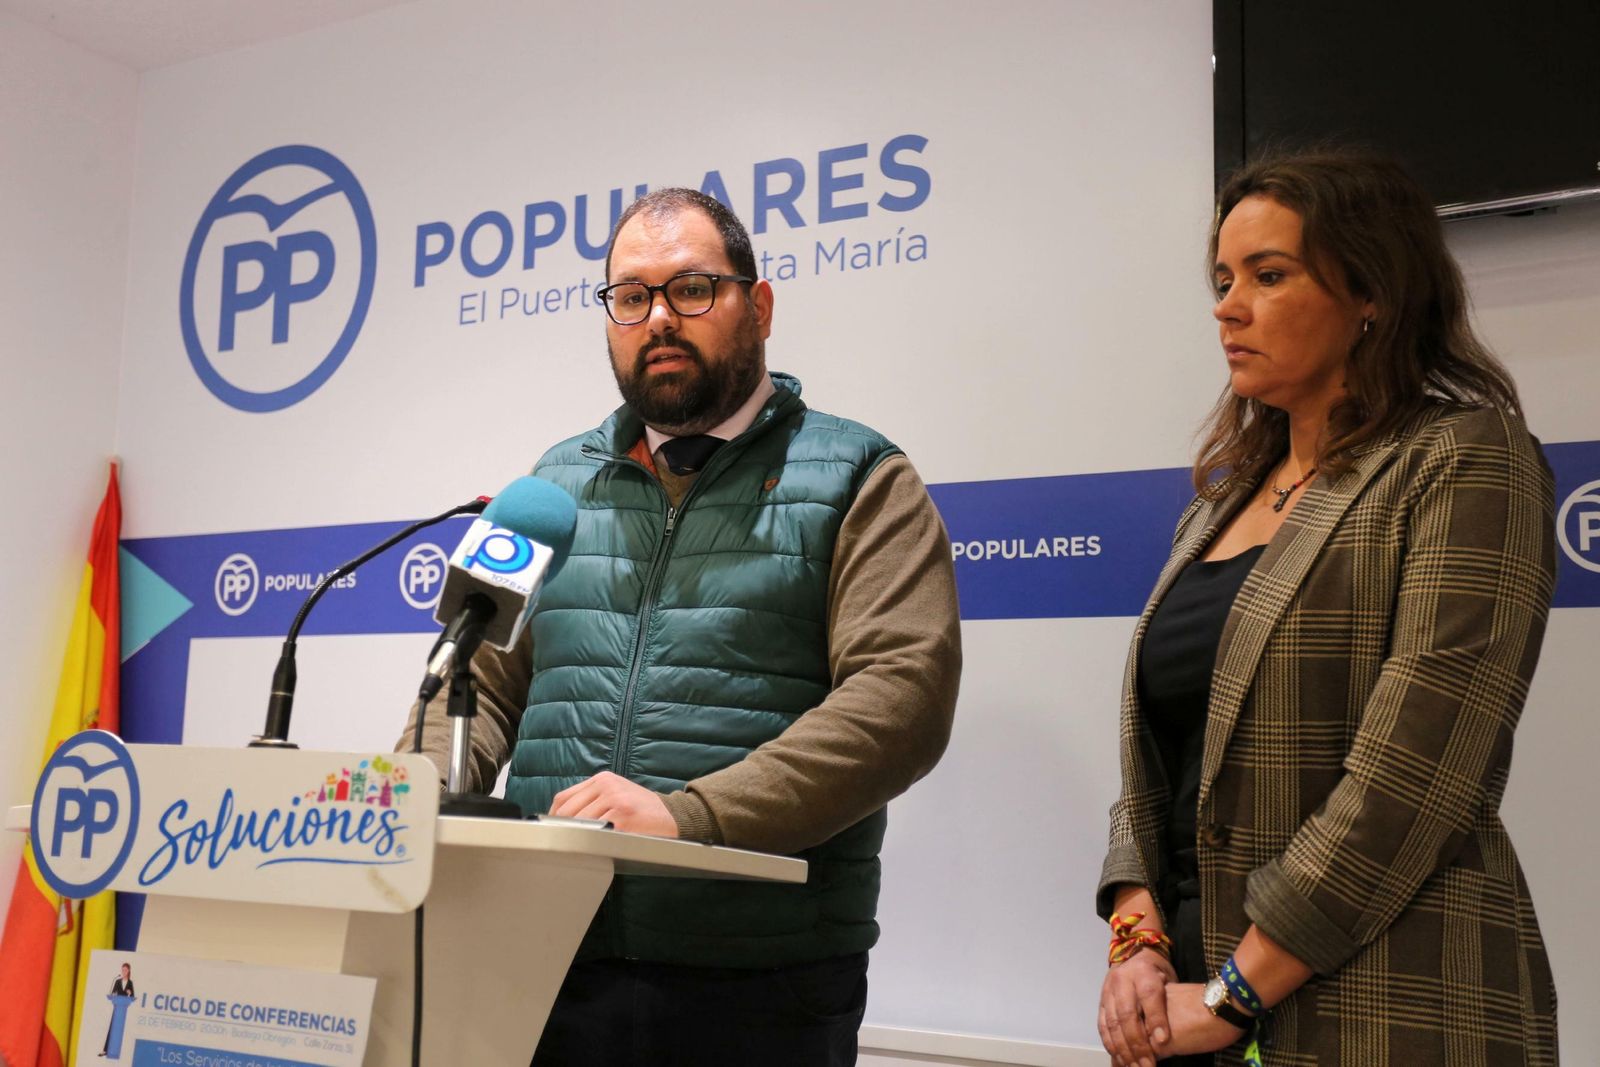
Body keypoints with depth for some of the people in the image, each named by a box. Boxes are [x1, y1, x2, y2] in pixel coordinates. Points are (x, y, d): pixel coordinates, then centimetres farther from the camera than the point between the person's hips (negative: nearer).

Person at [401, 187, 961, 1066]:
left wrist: (688, 815, -23)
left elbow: (903, 694, -13)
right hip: (547, 964, 4)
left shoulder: (859, 484, 0)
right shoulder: (556, 485, 14)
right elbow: (481, 681, 12)